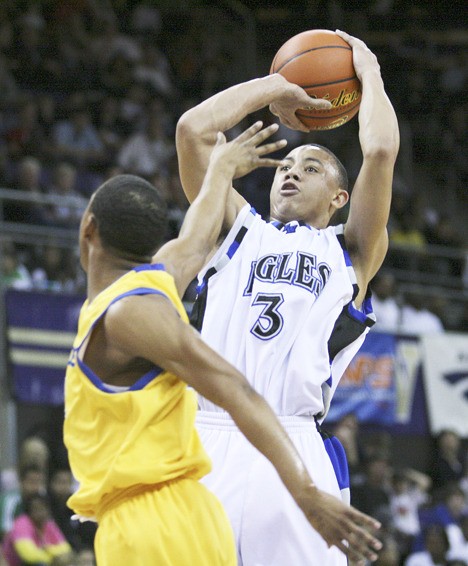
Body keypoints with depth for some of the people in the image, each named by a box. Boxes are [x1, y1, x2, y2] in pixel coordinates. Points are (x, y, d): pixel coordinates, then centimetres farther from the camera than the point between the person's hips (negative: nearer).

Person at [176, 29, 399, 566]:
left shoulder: (351, 252, 20)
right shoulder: (239, 230, 25)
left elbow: (380, 151, 6)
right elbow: (192, 129, 15)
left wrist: (368, 71, 21)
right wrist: (275, 88, 26)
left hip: (292, 454, -1)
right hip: (203, 443, 2)